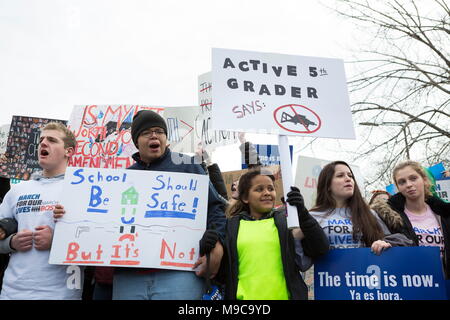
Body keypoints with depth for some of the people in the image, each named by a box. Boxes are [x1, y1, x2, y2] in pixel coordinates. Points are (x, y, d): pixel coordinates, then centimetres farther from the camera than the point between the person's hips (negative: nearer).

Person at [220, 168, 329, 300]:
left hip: (283, 296, 0)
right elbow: (223, 273, 7)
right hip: (246, 296, 0)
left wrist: (302, 212, -17)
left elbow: (320, 249, -7)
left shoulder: (286, 221, 2)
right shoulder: (231, 226, 4)